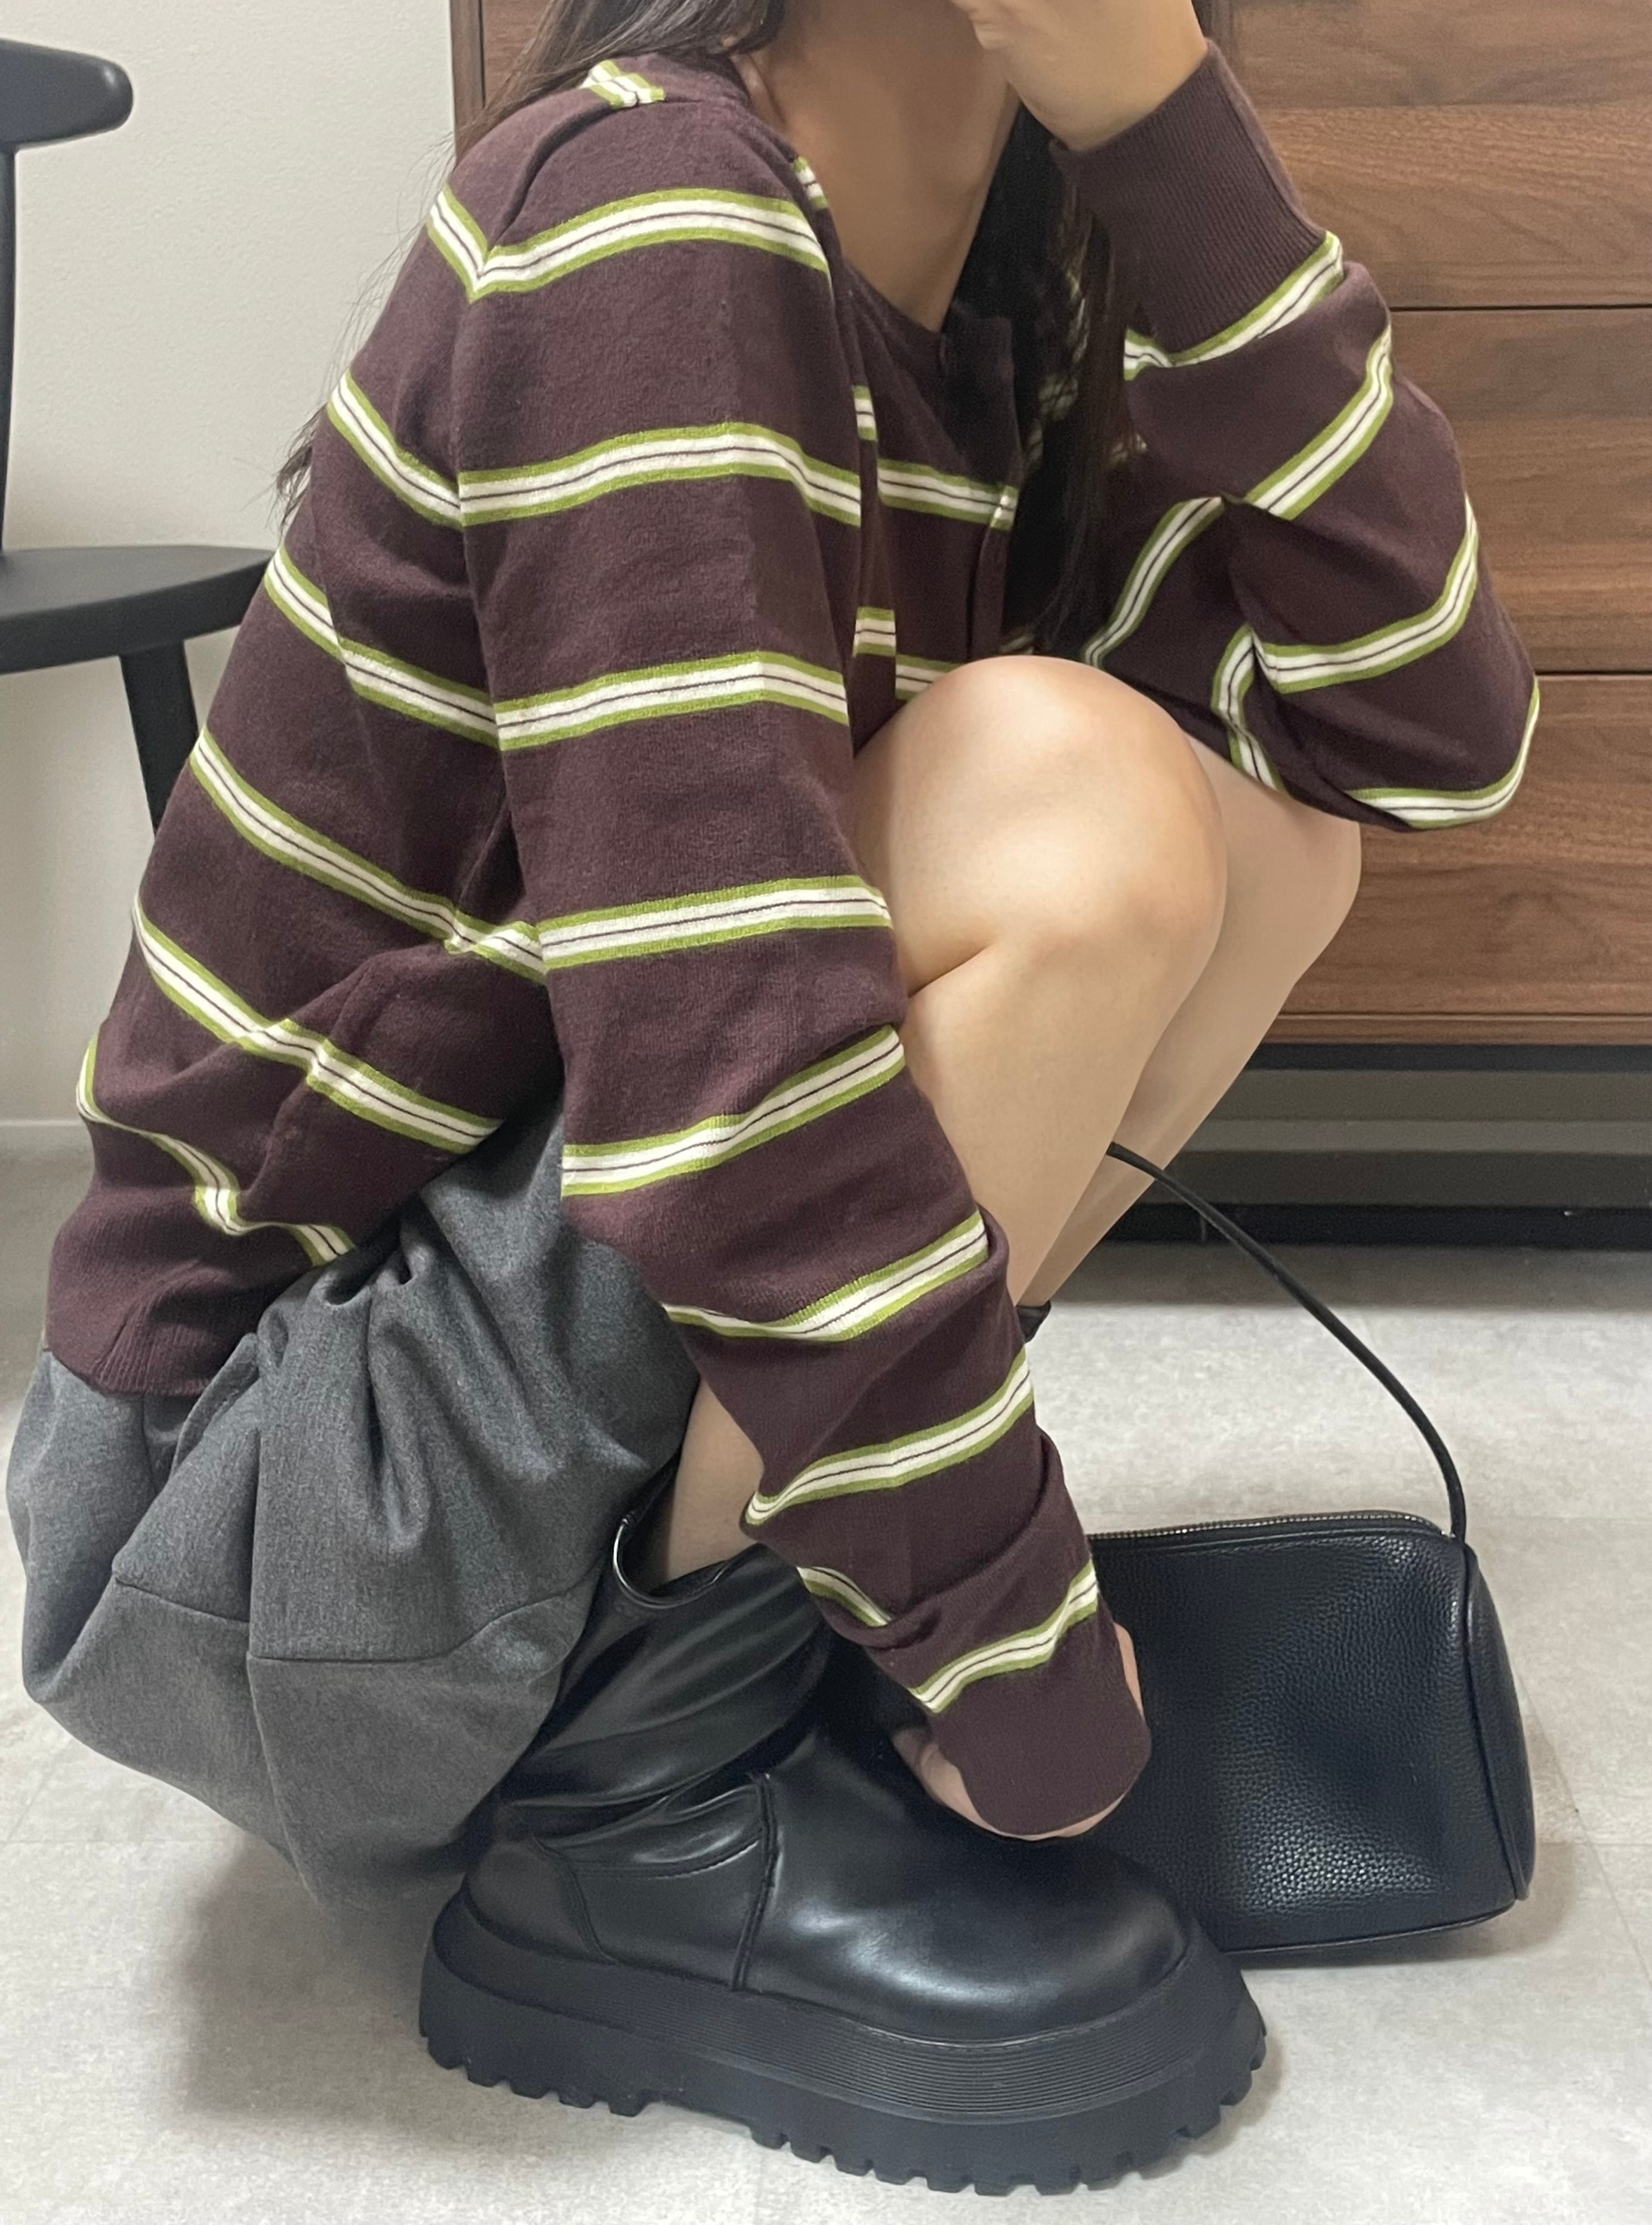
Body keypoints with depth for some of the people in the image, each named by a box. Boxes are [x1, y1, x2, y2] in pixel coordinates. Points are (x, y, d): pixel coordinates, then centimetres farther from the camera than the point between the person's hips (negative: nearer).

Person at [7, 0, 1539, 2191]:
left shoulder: (988, 329, 4)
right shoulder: (641, 212, -21)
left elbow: (1432, 727, -5)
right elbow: (731, 1091, -29)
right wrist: (1032, 1677, -19)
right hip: (269, 1497, -8)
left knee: (1273, 816, 2)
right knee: (1062, 795, -24)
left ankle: (729, 1575, 3)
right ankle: (642, 1821, -12)